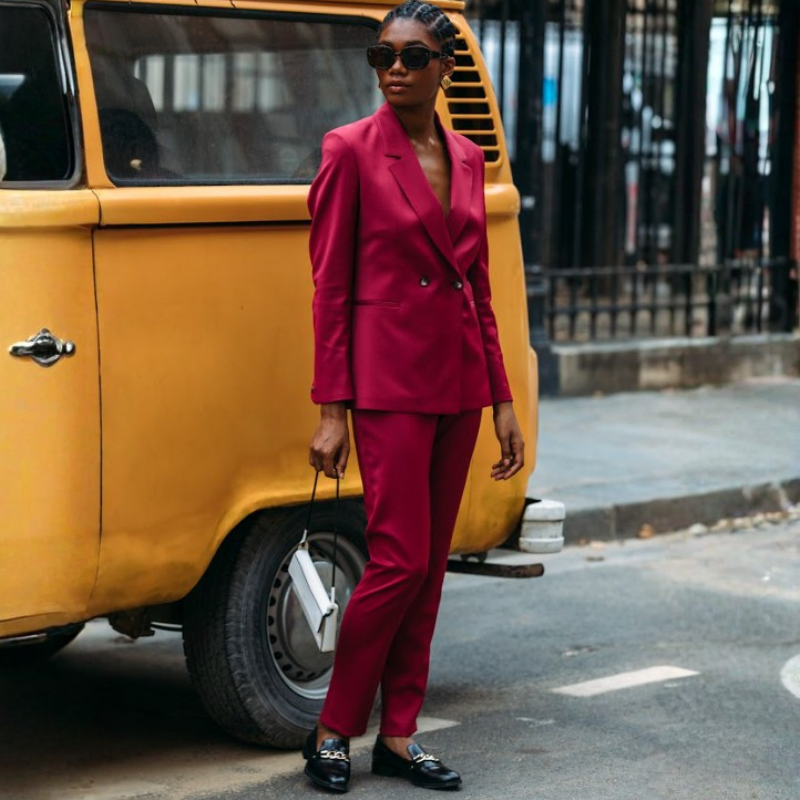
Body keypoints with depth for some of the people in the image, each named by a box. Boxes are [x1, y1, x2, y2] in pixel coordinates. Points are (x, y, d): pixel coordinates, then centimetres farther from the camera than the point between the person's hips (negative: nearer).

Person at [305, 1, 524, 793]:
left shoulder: (466, 158, 10)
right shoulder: (352, 150, -7)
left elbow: (478, 286, 15)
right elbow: (329, 289, -8)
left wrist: (501, 399, 11)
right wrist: (330, 409, -11)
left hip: (457, 378, 6)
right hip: (388, 377, -6)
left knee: (430, 565, 8)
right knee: (399, 561, -9)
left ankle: (398, 736, 16)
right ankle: (332, 731, 6)